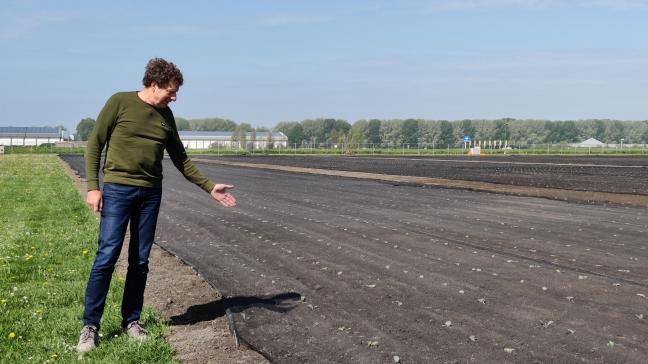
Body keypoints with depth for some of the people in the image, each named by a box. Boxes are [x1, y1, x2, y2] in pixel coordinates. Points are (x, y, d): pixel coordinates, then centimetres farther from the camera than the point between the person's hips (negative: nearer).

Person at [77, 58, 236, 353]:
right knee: (107, 256, -8)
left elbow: (180, 159, 16)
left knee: (140, 261, 7)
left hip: (151, 194, 5)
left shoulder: (166, 115, 10)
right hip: (117, 190, -5)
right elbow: (94, 145, -1)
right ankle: (90, 326, 3)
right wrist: (92, 187, -9)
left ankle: (131, 320, 19)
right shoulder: (119, 102, -3)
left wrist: (209, 187, 12)